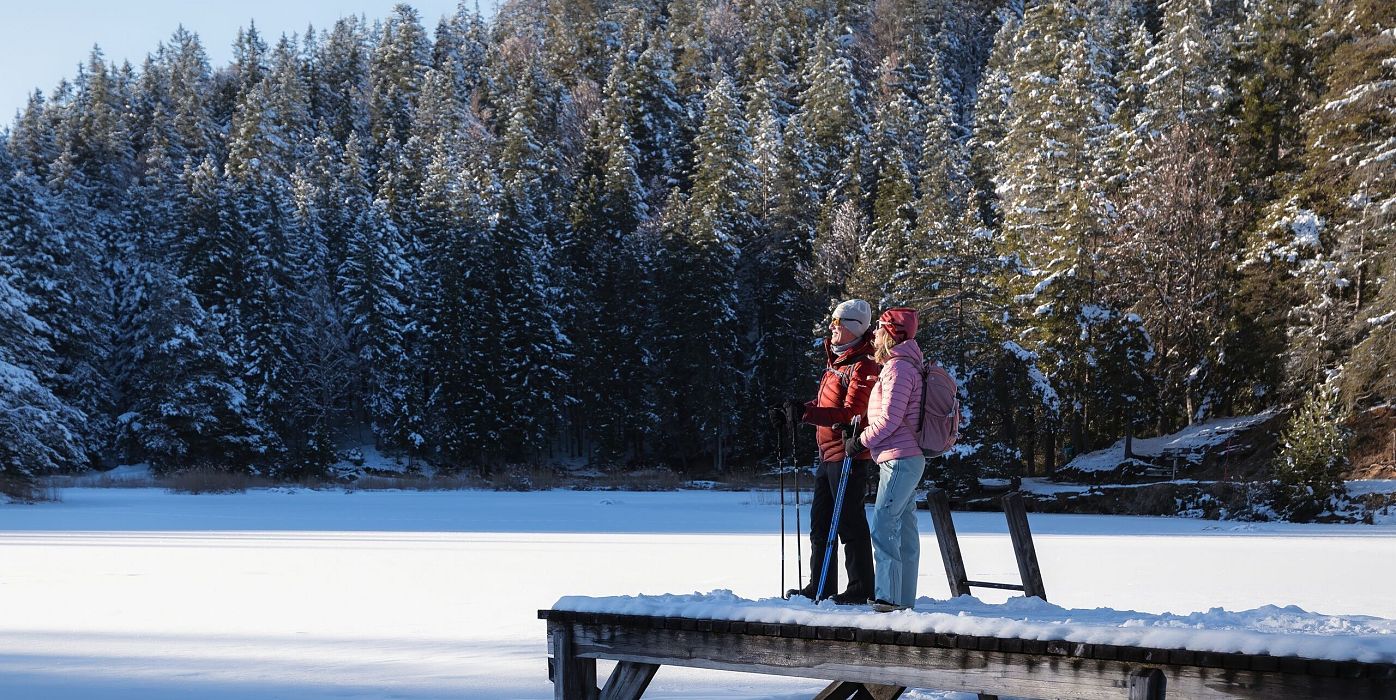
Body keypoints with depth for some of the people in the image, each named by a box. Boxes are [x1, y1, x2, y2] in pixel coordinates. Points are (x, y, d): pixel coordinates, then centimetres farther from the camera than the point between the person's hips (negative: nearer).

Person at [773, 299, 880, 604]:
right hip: (828, 454, 10)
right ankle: (821, 587, 21)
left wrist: (807, 413, -27)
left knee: (850, 523, -5)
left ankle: (861, 589, 2)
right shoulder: (836, 361, 17)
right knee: (821, 522, 14)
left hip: (848, 456, -10)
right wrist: (801, 410, 5)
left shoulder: (863, 365, -14)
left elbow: (851, 413, -23)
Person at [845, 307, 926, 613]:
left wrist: (862, 440, -8)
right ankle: (904, 597, 12)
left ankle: (888, 596, -16)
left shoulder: (898, 368, -13)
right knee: (904, 529, 10)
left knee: (883, 527, -13)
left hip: (899, 459, -11)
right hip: (907, 460, 11)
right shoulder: (903, 366, 19)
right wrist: (862, 433, 16)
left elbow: (890, 418, -19)